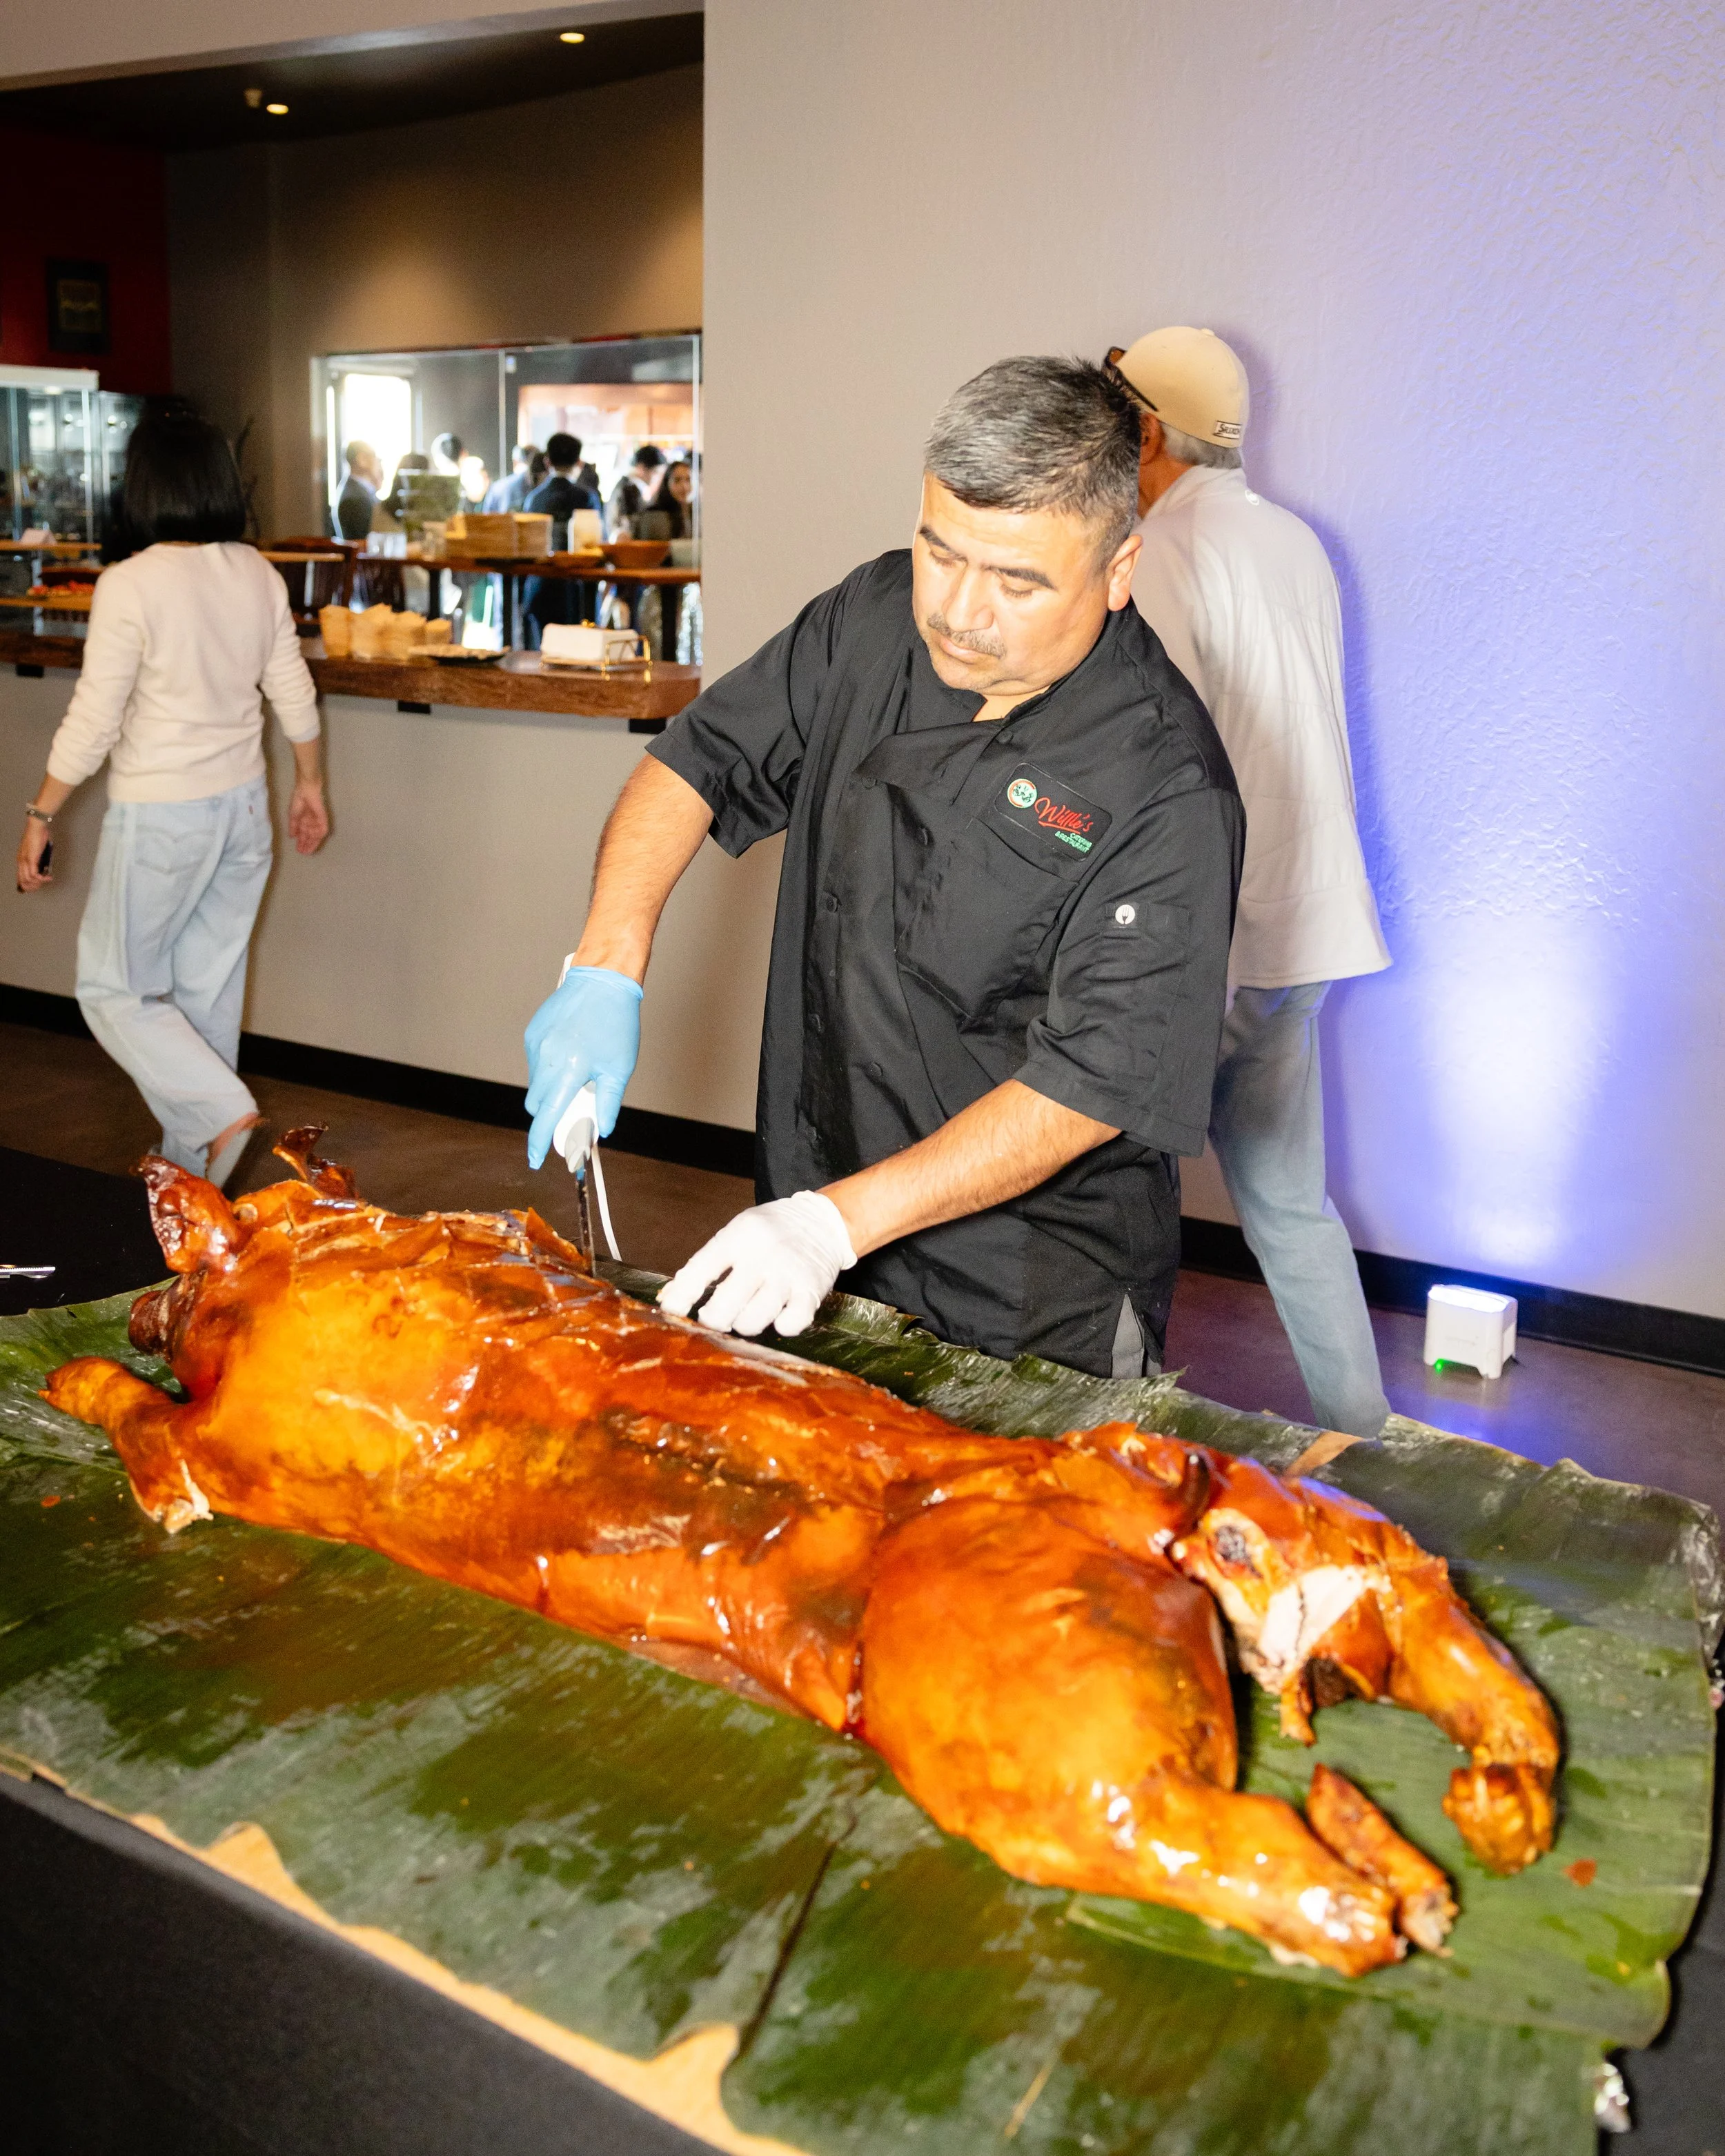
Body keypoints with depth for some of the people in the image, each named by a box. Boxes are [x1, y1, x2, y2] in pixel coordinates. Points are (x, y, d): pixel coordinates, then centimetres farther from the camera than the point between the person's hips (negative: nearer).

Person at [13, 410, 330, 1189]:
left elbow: (93, 722, -16)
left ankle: (222, 1112, -6)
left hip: (160, 816, -6)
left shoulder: (131, 585, -17)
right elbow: (293, 694, 7)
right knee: (208, 992, 15)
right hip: (243, 806, 6)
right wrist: (309, 783, 22)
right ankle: (192, 1165, 24)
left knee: (113, 986, 9)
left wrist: (40, 816, -5)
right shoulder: (259, 576, -1)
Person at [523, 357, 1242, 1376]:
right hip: (817, 1228, 6)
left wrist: (842, 1220, -29)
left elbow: (1091, 1086, -24)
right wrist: (608, 970, -10)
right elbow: (697, 760, 4)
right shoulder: (877, 618, -5)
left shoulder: (1166, 786, -23)